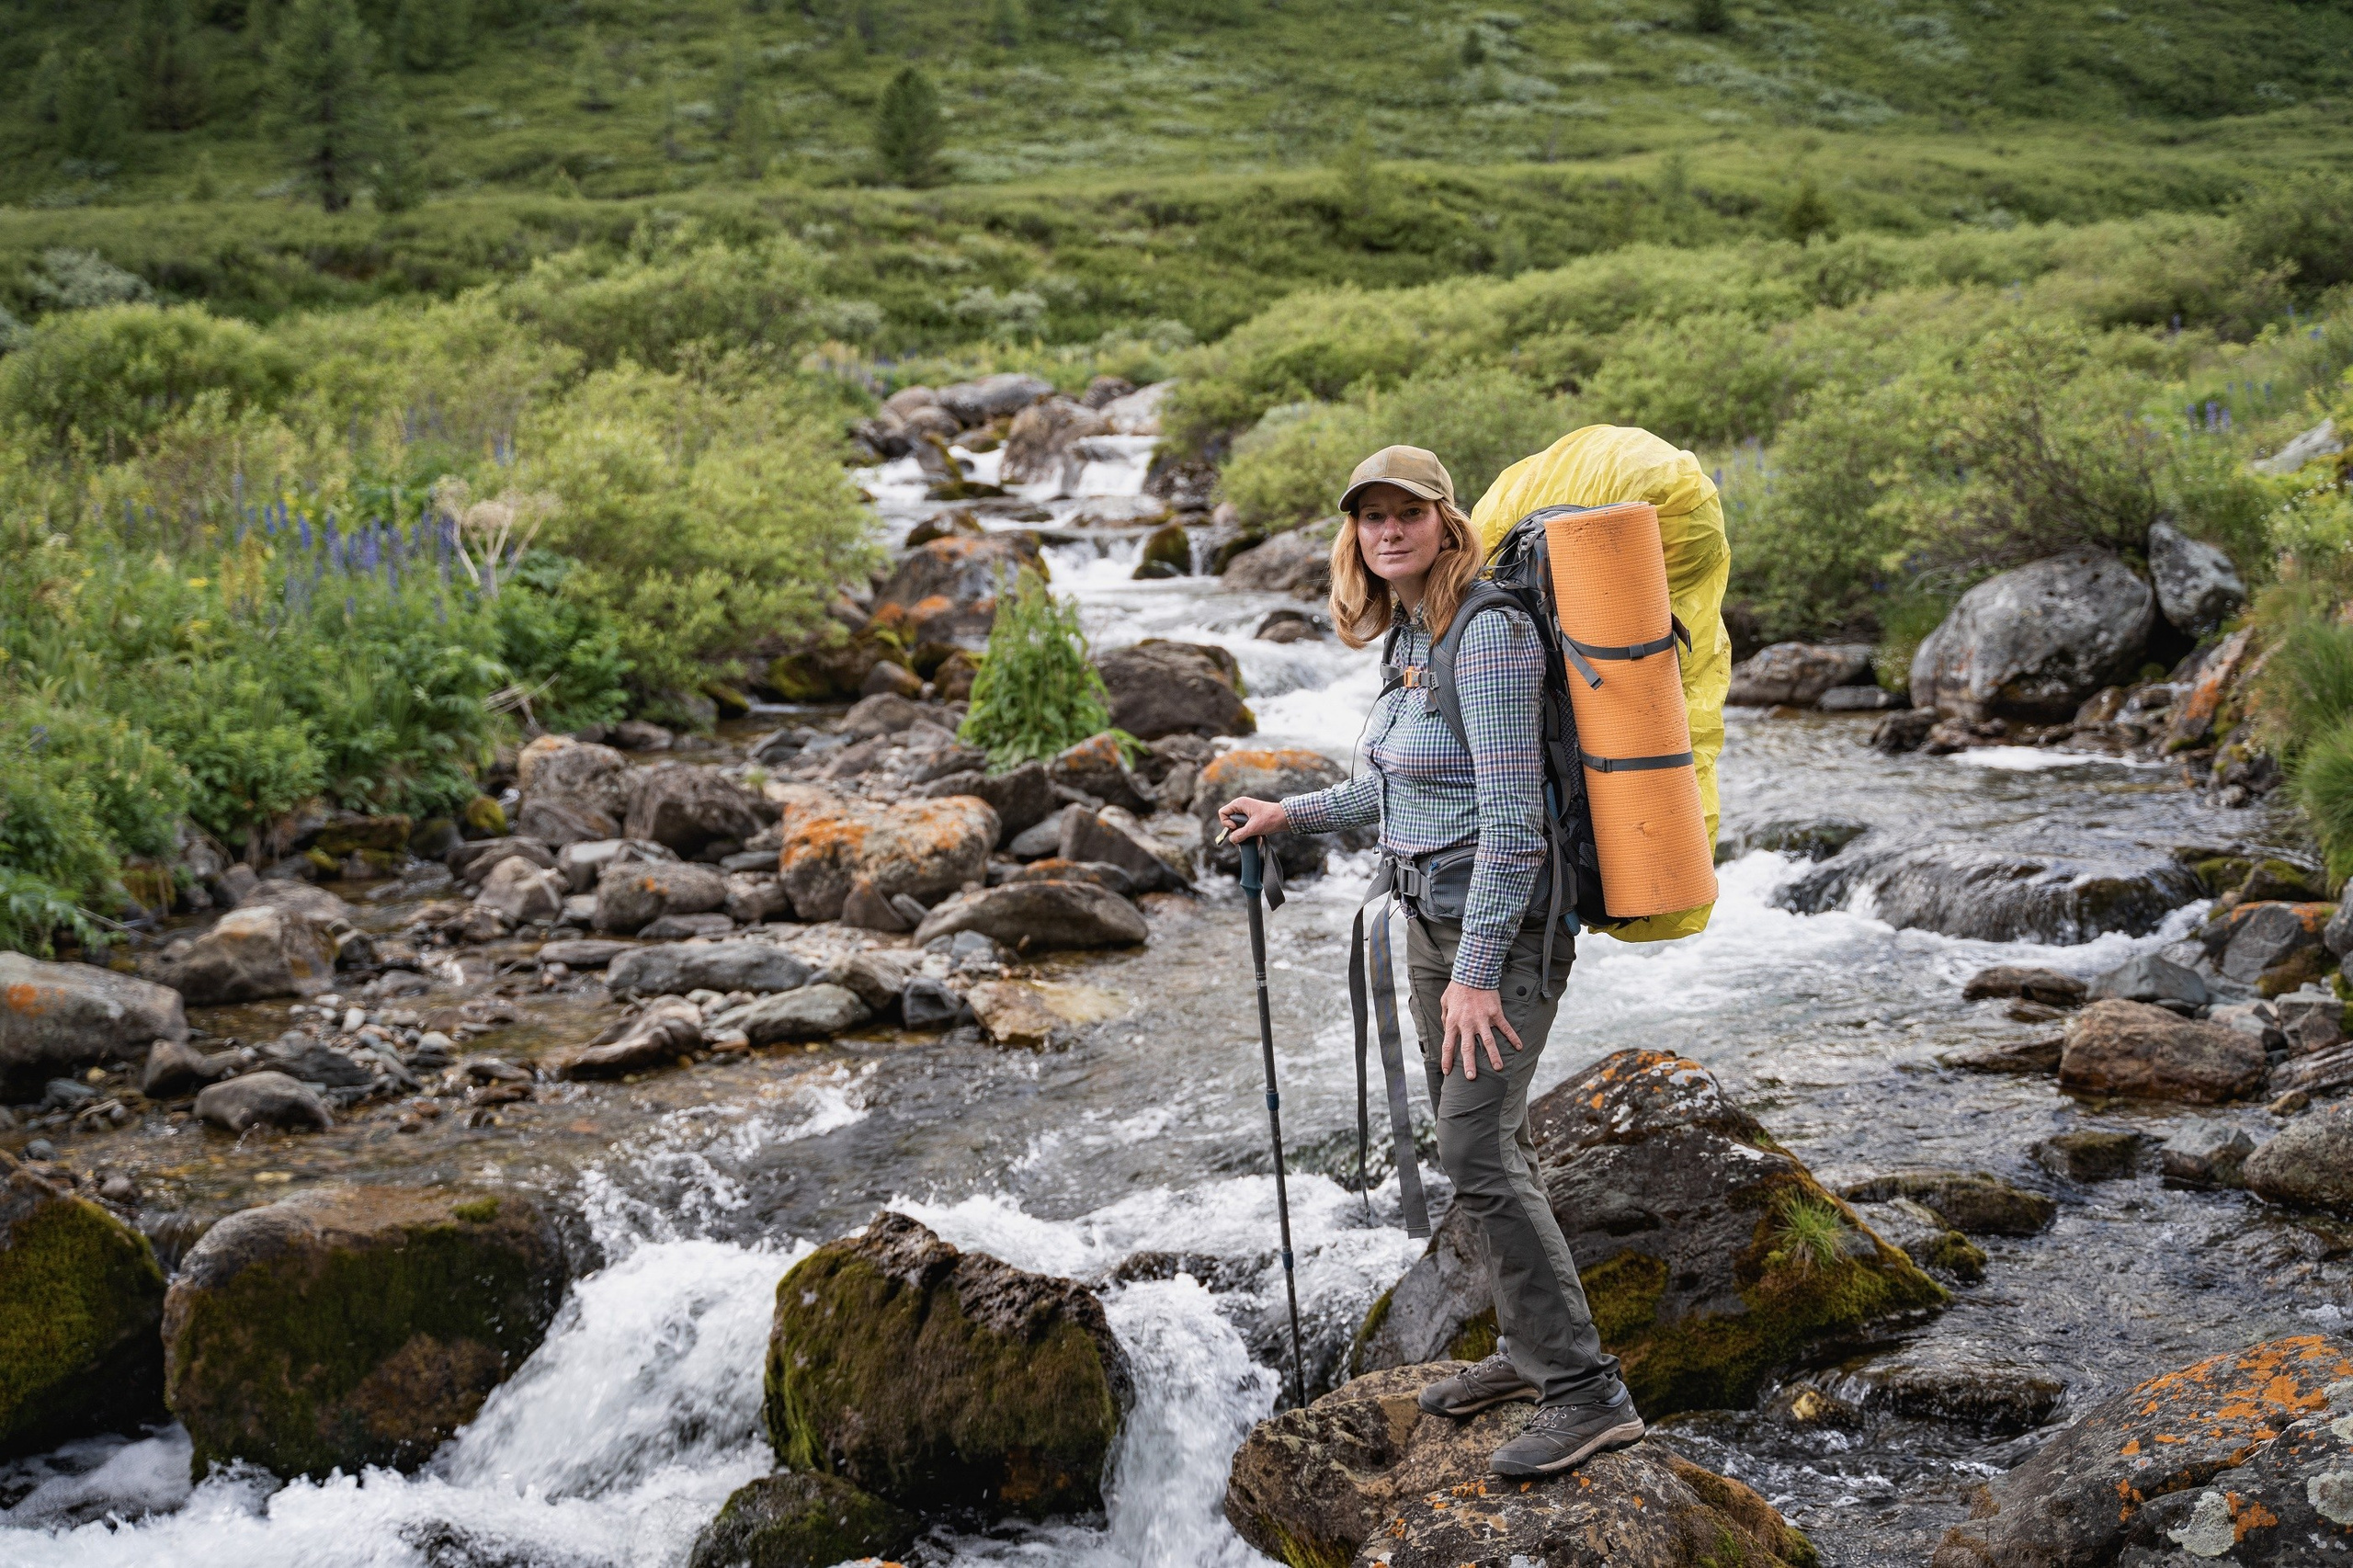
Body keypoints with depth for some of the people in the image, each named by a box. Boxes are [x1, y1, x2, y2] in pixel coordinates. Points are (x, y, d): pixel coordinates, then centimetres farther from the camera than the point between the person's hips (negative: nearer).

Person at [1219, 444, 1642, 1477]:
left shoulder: (1490, 630, -20)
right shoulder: (1412, 633, 9)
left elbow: (1513, 811, -24)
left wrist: (1477, 972, -25)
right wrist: (1291, 815, 26)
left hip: (1504, 919, -10)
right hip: (1435, 917, 10)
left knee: (1478, 1152, -14)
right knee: (1482, 1140, 15)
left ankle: (1587, 1394, -10)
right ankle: (1533, 1348, 28)